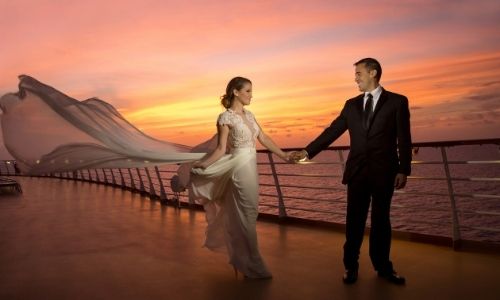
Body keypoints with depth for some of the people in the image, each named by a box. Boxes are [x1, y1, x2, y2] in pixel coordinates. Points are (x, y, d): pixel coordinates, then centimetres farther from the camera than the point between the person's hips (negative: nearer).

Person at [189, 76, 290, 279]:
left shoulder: (249, 115, 12)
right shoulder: (226, 117, -10)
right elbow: (221, 149, -10)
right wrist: (202, 165, -19)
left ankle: (242, 259, 31)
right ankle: (253, 265, 10)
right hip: (240, 167, -8)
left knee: (245, 214, 16)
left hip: (251, 166, 8)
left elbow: (264, 138, 13)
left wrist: (283, 155, 11)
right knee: (247, 215, -1)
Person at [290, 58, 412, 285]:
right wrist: (308, 151, 0)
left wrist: (403, 169, -9)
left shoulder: (397, 101, 0)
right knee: (354, 220, 7)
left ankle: (383, 267, 24)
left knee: (381, 220, 9)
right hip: (357, 170, 2)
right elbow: (332, 131, 7)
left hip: (384, 171, -2)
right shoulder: (351, 104, 10)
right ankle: (351, 266, 20)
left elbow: (404, 139, -3)